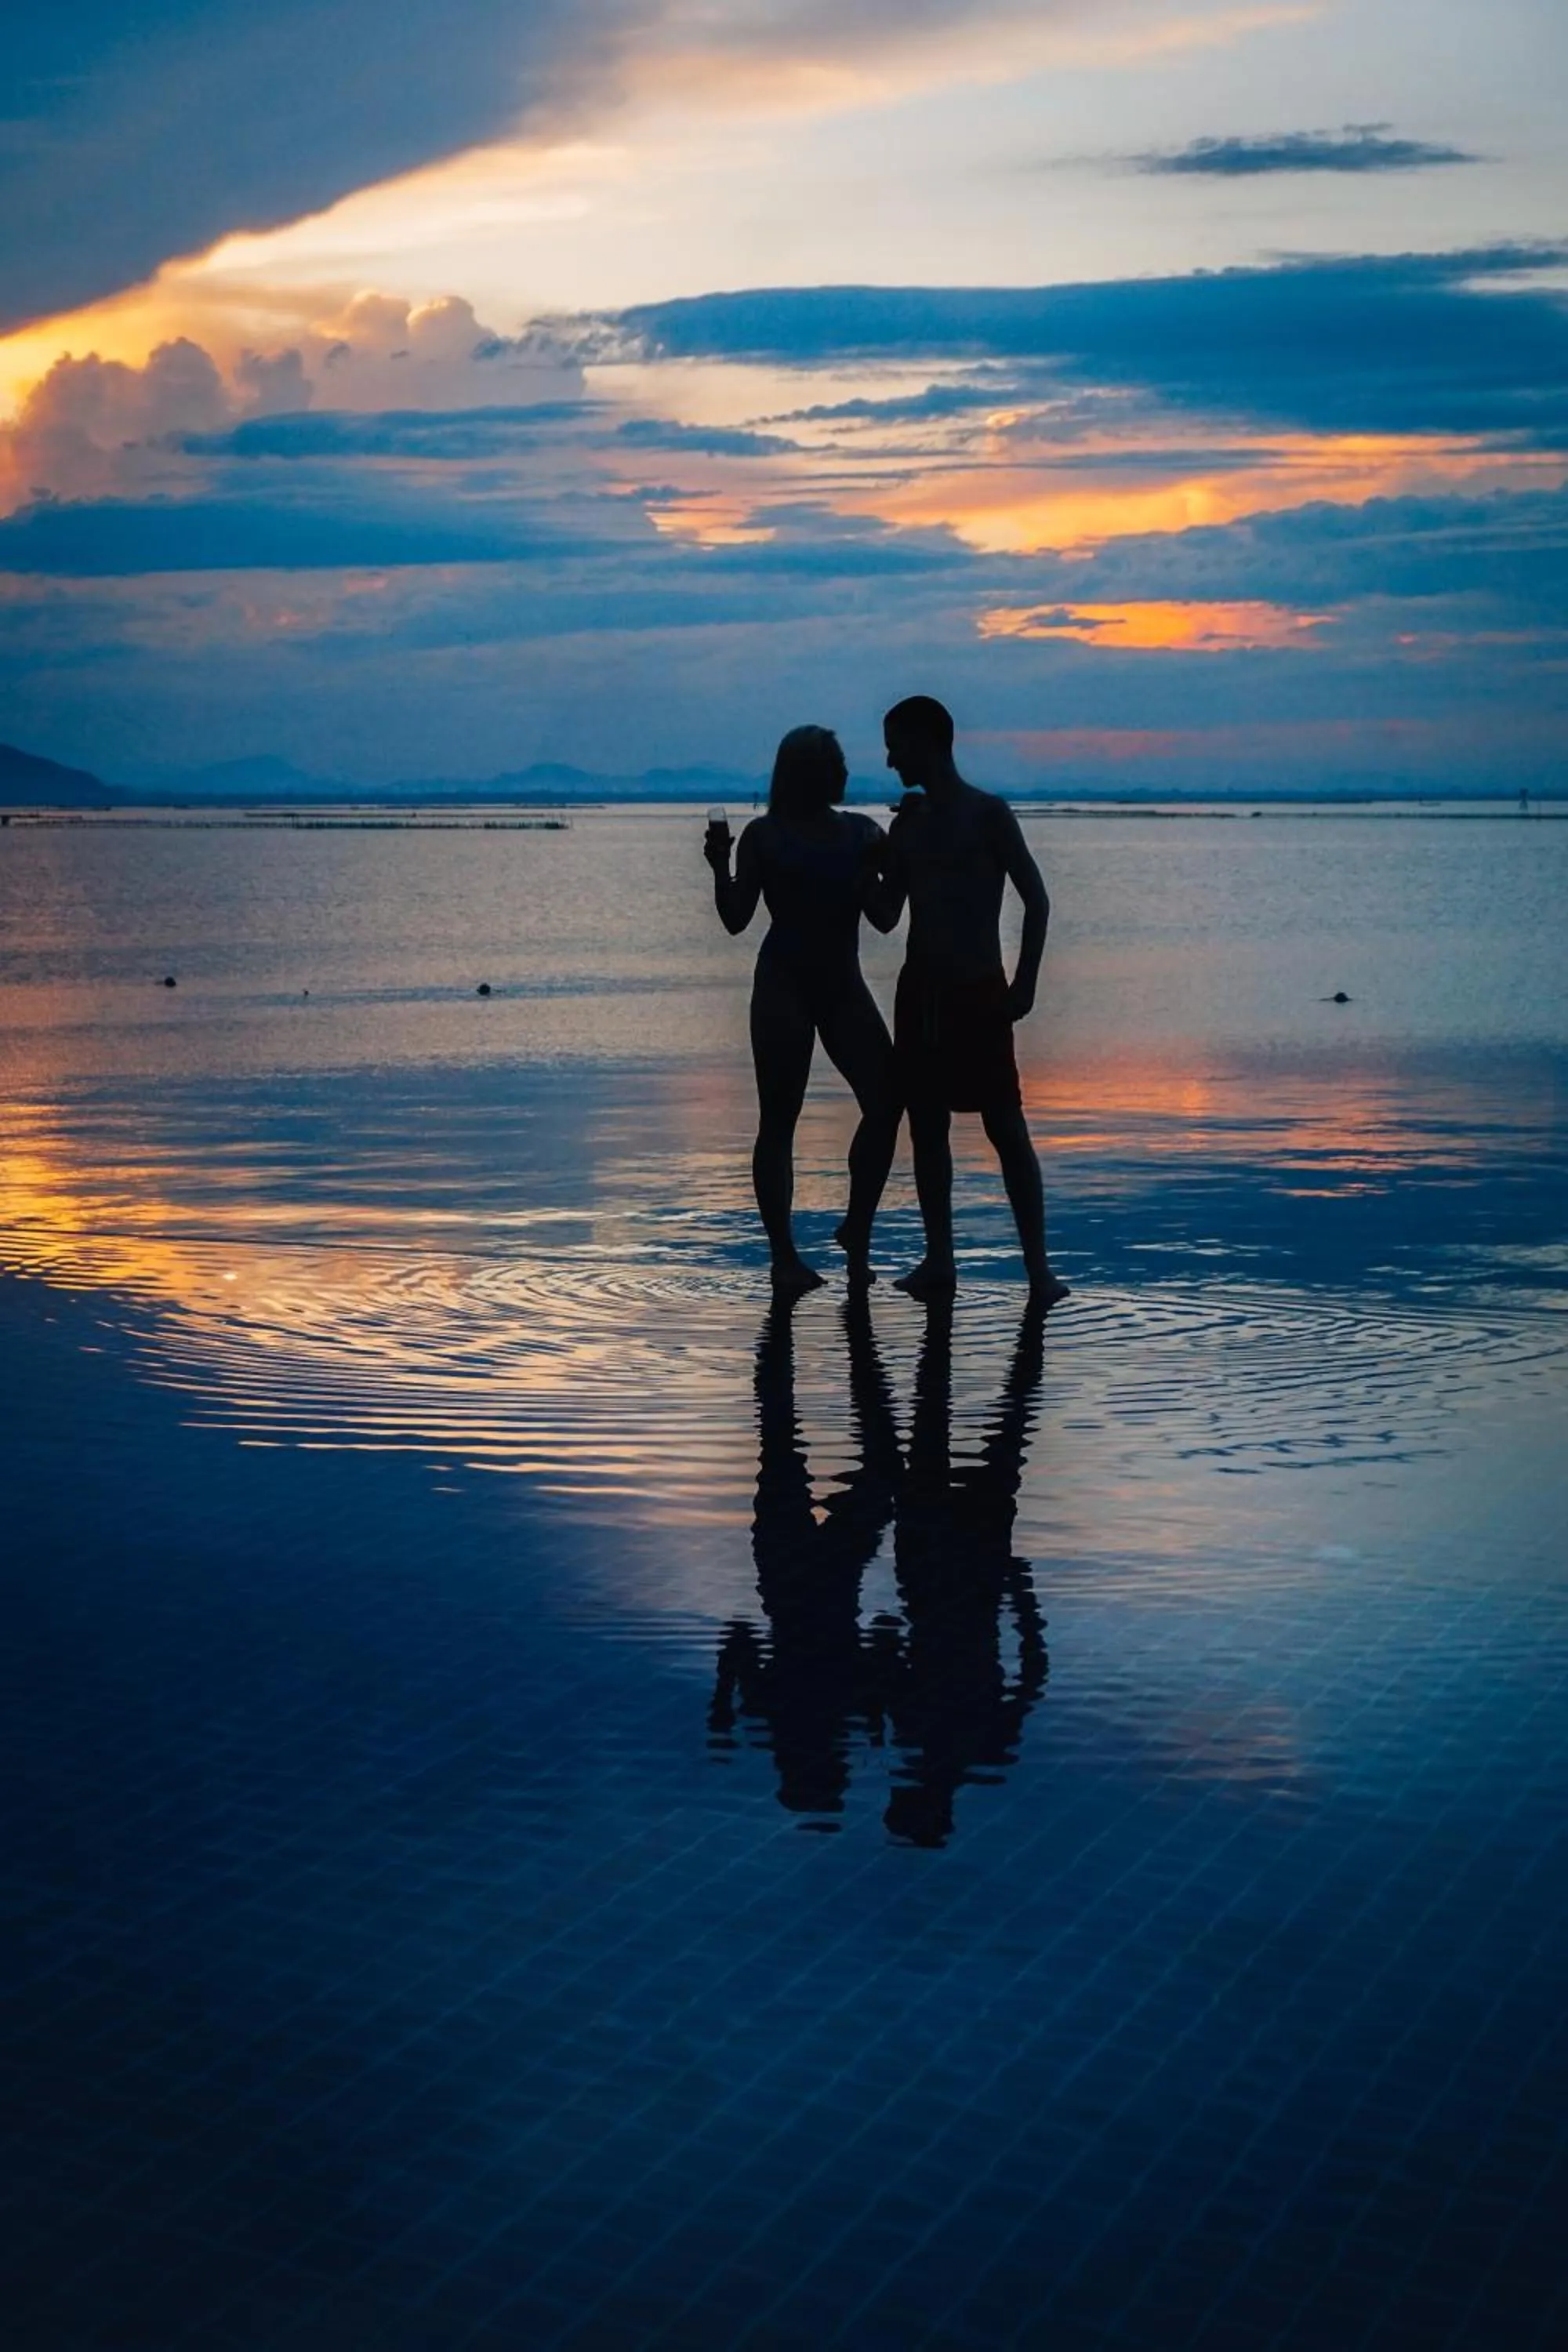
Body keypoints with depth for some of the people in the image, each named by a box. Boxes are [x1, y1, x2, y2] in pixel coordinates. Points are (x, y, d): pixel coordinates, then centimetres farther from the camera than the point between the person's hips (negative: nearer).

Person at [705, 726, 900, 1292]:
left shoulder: (863, 834, 9)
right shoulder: (765, 835, 0)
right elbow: (736, 918, -2)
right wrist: (720, 866, -16)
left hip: (842, 982, 4)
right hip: (783, 984, -4)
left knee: (886, 1101, -8)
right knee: (779, 1118, -2)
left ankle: (857, 1229, 8)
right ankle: (783, 1254, 3)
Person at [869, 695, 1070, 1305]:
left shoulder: (988, 814, -6)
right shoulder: (906, 824, 11)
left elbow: (1036, 899, -6)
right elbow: (885, 915, 13)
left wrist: (1024, 983, -12)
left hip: (979, 992, -6)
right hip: (920, 992, 6)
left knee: (1007, 1129, -6)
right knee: (927, 1128, 6)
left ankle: (1039, 1267, -5)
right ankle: (938, 1259, 13)